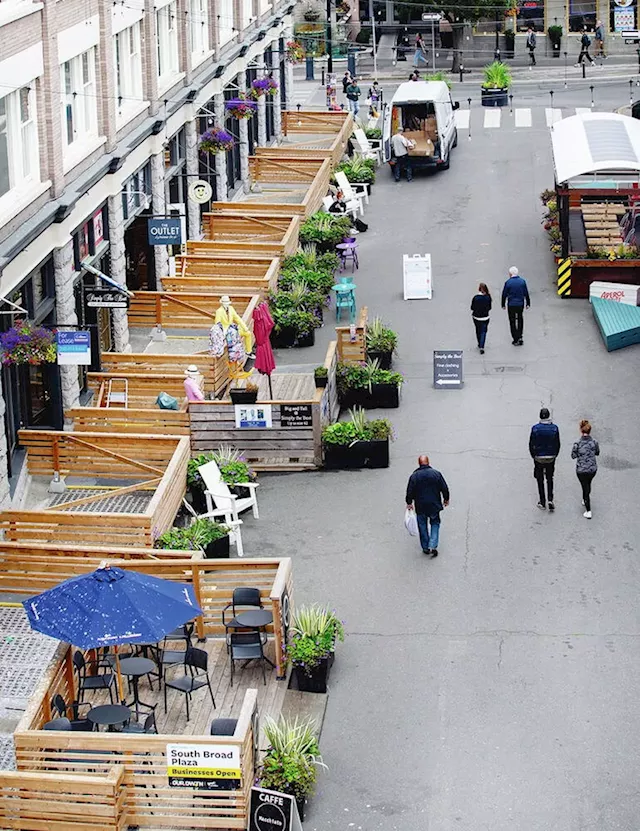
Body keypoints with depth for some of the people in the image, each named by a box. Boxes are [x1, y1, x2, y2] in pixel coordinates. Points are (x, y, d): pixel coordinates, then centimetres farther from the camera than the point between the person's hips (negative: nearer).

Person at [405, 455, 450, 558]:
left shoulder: (414, 476, -9)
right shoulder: (436, 473, -7)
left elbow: (410, 492, -4)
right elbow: (444, 488, -2)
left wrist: (409, 503, 12)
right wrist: (446, 499, 14)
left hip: (420, 507, 0)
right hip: (434, 505, 0)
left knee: (423, 526, 15)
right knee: (435, 523, 17)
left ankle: (425, 547, 21)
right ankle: (433, 546, 3)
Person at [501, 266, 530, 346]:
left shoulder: (508, 282, -12)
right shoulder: (522, 281, -5)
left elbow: (504, 295, -5)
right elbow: (526, 293, 2)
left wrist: (503, 305, 7)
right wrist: (528, 303, 13)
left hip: (511, 305, -3)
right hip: (520, 304, 3)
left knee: (512, 322, 6)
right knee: (520, 320, 21)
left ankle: (516, 340, 6)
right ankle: (519, 336, 25)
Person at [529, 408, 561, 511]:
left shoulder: (535, 428, -15)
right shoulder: (554, 428, -11)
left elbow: (531, 444, -8)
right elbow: (558, 444, -3)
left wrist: (534, 456, 8)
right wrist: (555, 455, 12)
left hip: (538, 458, -1)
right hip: (551, 458, 1)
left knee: (540, 481, 11)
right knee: (550, 479, 18)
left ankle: (542, 503, 16)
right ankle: (550, 500, 5)